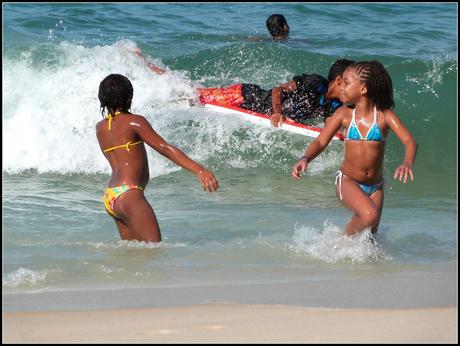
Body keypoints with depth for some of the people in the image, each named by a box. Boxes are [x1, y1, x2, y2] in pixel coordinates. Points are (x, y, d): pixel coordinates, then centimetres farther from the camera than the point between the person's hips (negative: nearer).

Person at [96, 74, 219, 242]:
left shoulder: (100, 128, 14)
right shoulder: (134, 121, -6)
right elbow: (164, 148, -15)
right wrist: (200, 170, -21)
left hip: (110, 197, 9)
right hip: (129, 195, -9)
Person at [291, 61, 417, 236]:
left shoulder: (384, 116, -9)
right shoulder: (344, 114, -4)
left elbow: (409, 141, -18)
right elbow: (321, 141, -6)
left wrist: (407, 163, -39)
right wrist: (305, 159, -26)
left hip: (375, 186, 2)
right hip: (348, 181, -2)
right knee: (369, 215, -27)